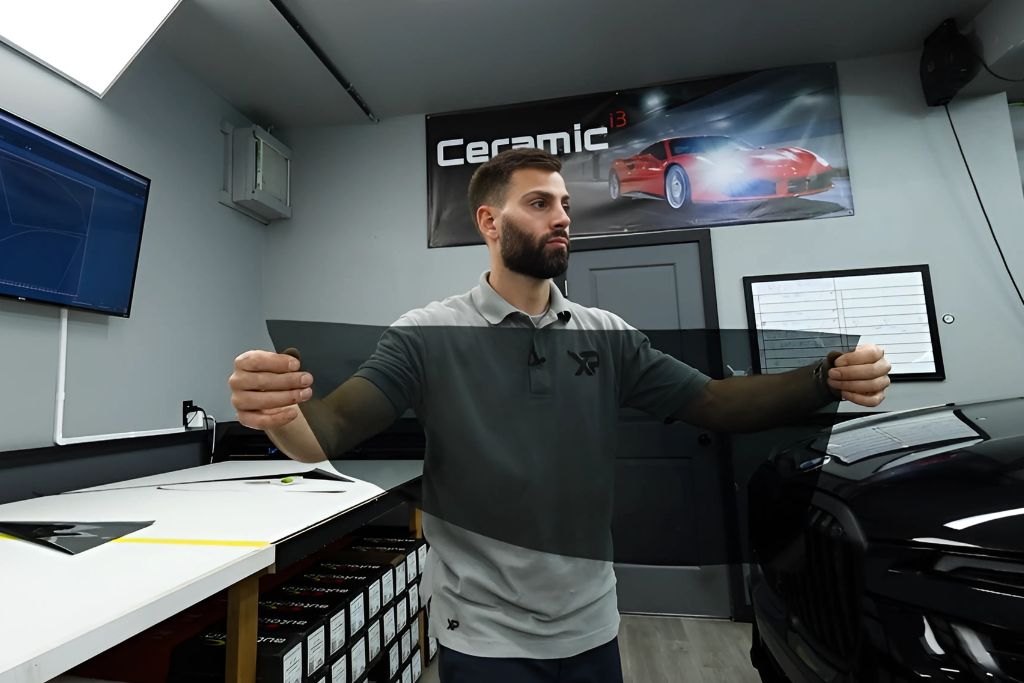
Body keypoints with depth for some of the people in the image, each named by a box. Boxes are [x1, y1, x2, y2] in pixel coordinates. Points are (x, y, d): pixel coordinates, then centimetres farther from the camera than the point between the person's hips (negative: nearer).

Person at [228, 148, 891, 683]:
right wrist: (280, 414, -40)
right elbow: (332, 432, -18)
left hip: (591, 625, 5)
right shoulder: (428, 335, -12)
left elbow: (714, 402, -3)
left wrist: (827, 378, -18)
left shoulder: (607, 335, -2)